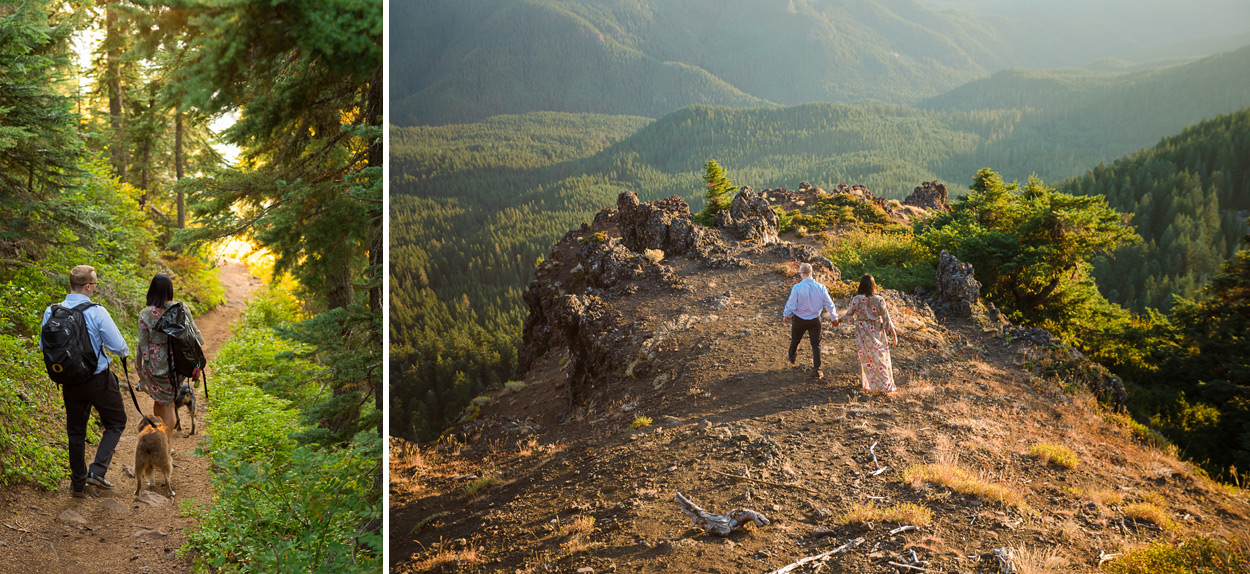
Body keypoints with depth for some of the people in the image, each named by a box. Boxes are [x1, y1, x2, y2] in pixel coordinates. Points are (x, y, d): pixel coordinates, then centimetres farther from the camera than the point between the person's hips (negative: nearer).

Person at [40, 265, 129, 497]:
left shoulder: (51, 312, -5)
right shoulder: (97, 312, -19)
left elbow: (44, 347, 7)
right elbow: (117, 345, -15)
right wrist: (124, 352, 8)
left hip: (70, 381, 5)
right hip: (99, 380, -5)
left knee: (75, 431, 17)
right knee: (116, 423, 16)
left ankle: (78, 484, 26)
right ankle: (97, 471, 2)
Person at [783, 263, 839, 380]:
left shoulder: (797, 287, -20)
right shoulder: (821, 288, -13)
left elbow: (791, 303, -13)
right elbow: (829, 304, -7)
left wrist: (786, 315, 5)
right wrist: (834, 317, 6)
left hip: (799, 320, -1)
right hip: (815, 320, 1)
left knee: (795, 340, 24)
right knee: (816, 344, 10)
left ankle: (791, 357, 50)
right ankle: (817, 371, 5)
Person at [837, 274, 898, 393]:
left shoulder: (856, 299, -14)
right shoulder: (879, 300, -16)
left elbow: (849, 314, 1)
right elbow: (886, 318, -12)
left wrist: (839, 318, 22)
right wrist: (894, 334, -3)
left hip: (862, 332, 1)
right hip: (877, 332, -1)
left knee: (866, 358, 17)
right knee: (880, 357, 10)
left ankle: (869, 383, 30)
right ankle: (886, 384, 14)